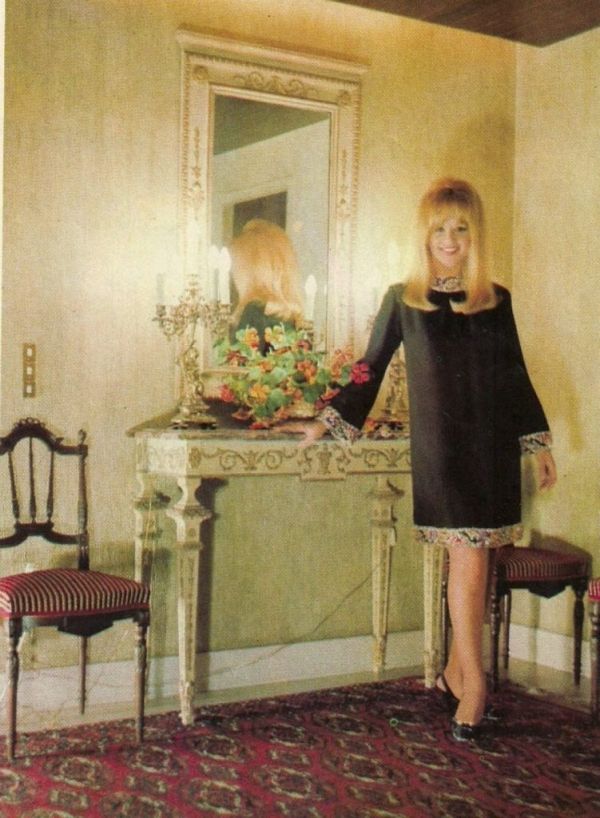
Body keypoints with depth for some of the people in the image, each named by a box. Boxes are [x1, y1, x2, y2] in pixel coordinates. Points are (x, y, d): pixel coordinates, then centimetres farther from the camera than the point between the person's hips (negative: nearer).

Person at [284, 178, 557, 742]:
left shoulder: (496, 301, 8)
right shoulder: (403, 301, 3)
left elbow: (515, 377, 14)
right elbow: (370, 369, 9)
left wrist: (539, 443, 14)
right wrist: (328, 422, 6)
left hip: (492, 447, 3)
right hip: (438, 447, -2)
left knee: (473, 563, 4)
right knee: (468, 561, -7)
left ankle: (455, 671, 21)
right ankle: (473, 684, 3)